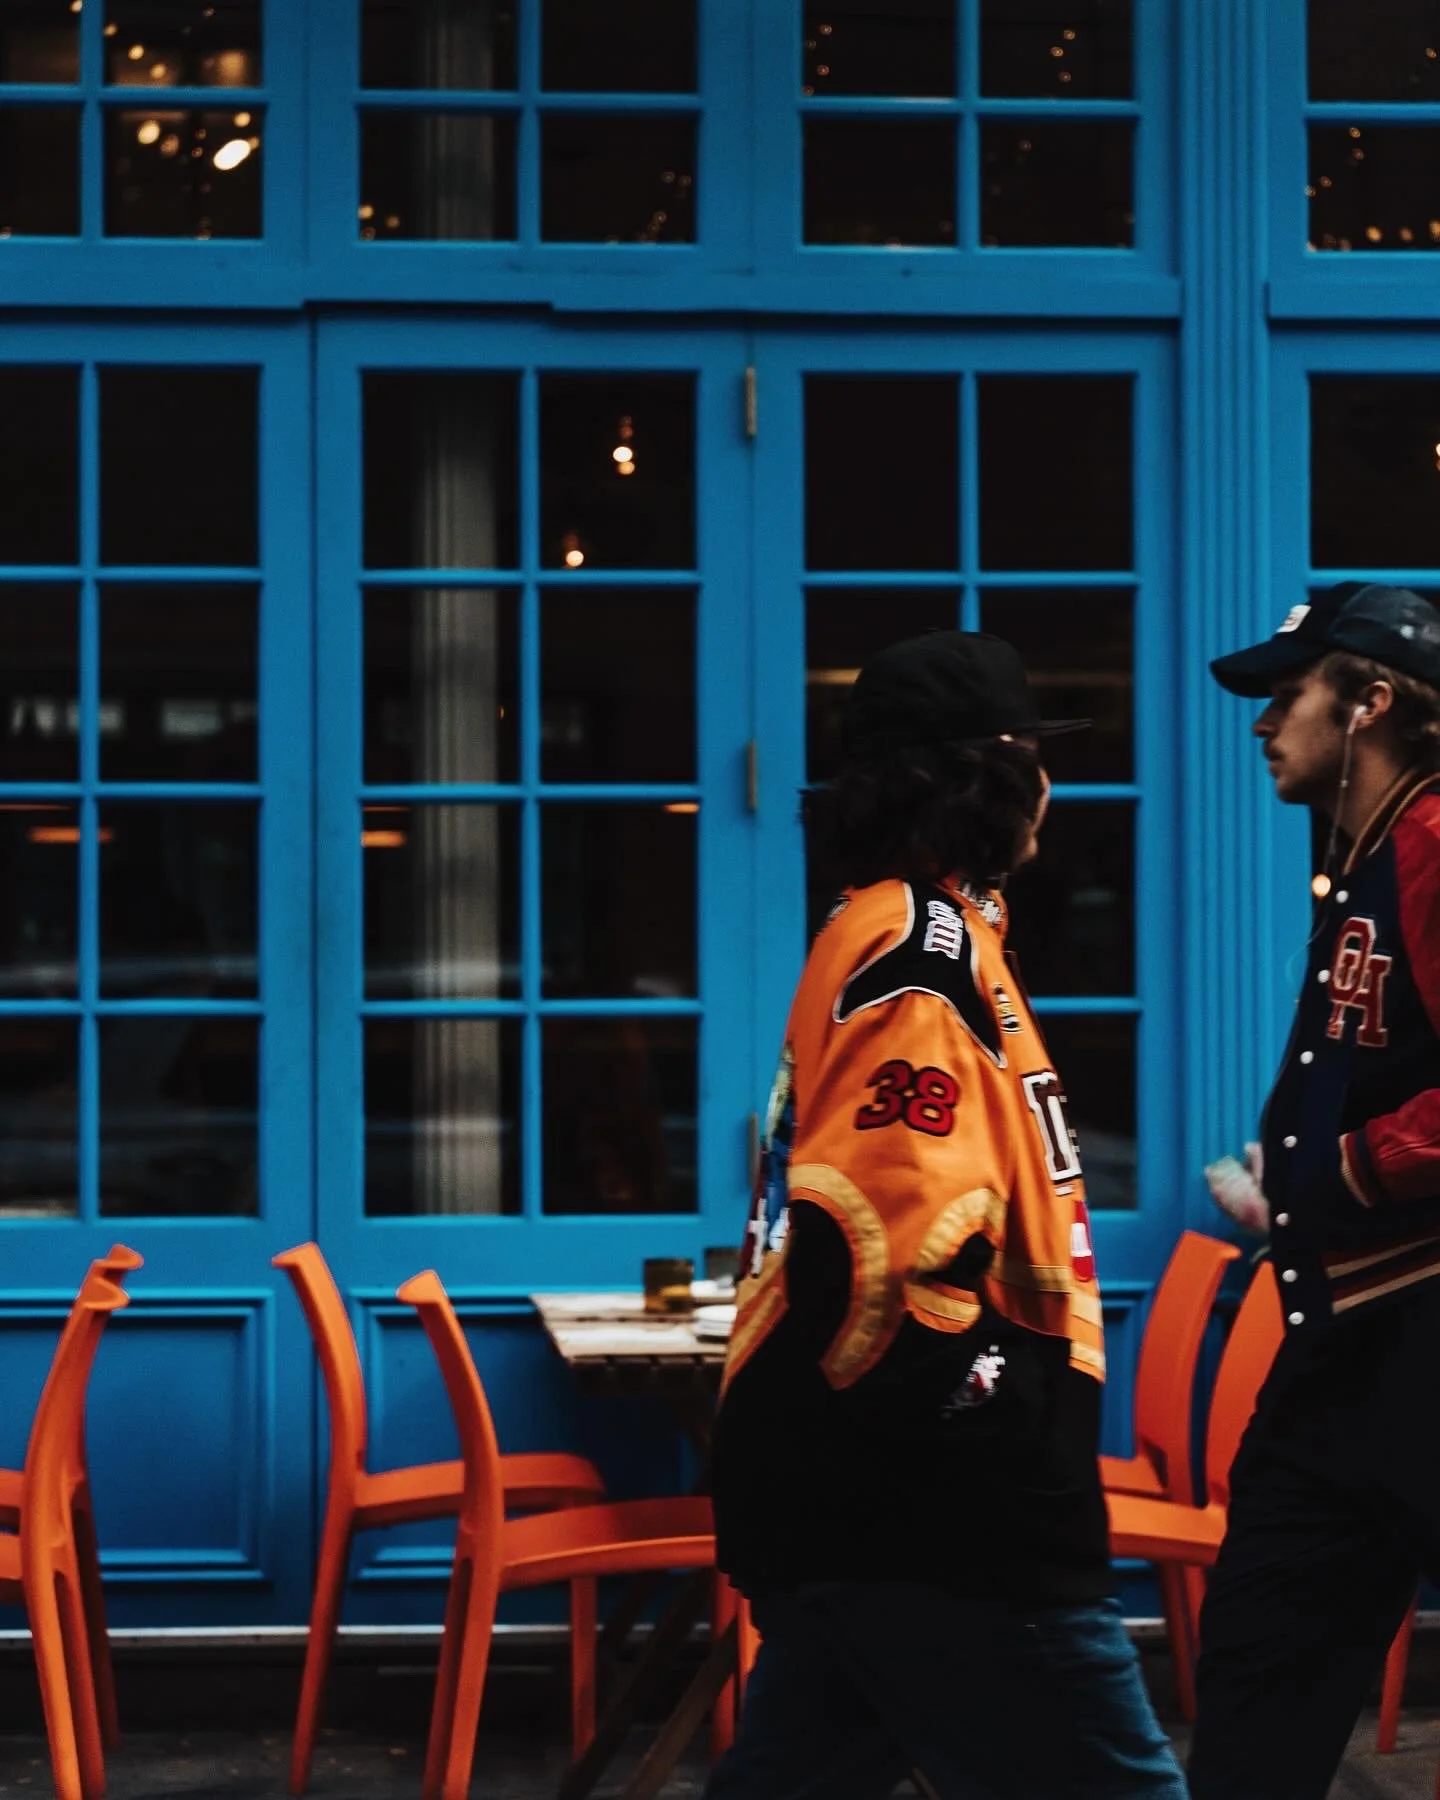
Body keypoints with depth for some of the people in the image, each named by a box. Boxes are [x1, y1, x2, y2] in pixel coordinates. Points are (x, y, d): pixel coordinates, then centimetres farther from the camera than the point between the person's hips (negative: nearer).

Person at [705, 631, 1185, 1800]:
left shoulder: (891, 932, 17)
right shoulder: (926, 953, -15)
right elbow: (876, 1261, -26)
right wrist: (1022, 1426, -16)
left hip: (857, 1499, 11)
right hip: (931, 1521, -11)